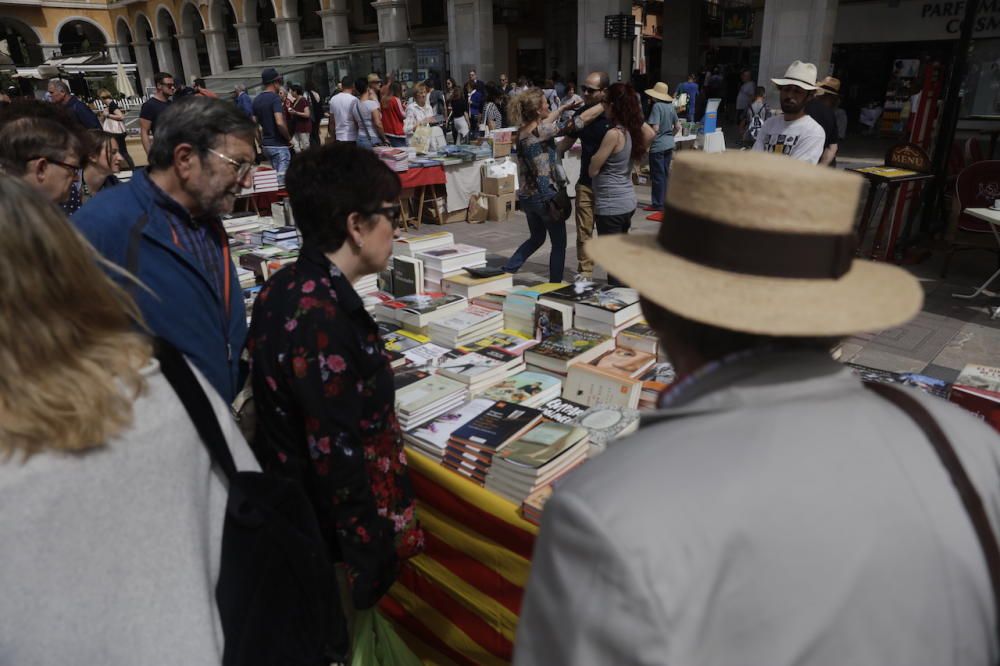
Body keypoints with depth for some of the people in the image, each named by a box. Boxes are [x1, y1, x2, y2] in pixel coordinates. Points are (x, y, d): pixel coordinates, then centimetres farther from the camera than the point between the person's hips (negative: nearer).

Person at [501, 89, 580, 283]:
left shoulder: (523, 130, 4)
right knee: (559, 243, 8)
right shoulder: (541, 132, -17)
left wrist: (562, 108, 31)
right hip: (545, 195, -8)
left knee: (536, 238, 26)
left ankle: (506, 272, 18)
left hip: (526, 195, 8)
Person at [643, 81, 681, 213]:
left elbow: (655, 128, -21)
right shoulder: (671, 106, 6)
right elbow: (678, 127, 10)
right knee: (665, 174, 15)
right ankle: (665, 201, 23)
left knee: (657, 176, 0)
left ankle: (658, 204, 6)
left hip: (657, 146, -7)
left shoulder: (657, 106, -16)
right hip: (669, 145, 7)